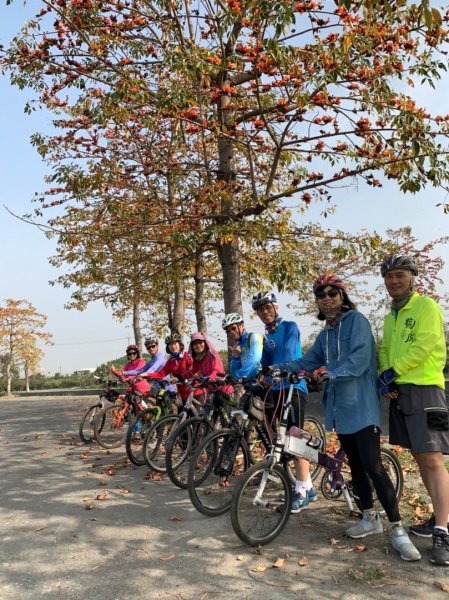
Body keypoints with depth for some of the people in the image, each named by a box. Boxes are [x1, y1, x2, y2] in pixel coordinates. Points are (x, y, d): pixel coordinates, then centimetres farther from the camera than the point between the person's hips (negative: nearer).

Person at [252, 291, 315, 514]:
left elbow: (289, 352, -20)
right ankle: (308, 488, 22)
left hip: (293, 387, -8)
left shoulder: (289, 327, -3)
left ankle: (301, 492, -1)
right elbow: (265, 365, 13)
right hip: (276, 389, 8)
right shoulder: (266, 336, 18)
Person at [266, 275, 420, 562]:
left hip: (362, 406, -7)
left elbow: (359, 359, -20)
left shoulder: (356, 320, -8)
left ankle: (398, 530, 0)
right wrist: (278, 368, 2)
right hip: (340, 407, 8)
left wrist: (331, 373, -32)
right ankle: (371, 518, 29)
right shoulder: (326, 333, 14)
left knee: (373, 467, -10)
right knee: (355, 465, 14)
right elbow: (308, 361, 15)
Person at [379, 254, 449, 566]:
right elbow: (385, 350, 15)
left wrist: (393, 371, -12)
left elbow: (423, 346, -15)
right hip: (399, 392, 8)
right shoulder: (391, 317, 19)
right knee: (420, 458, 13)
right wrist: (384, 378, -2)